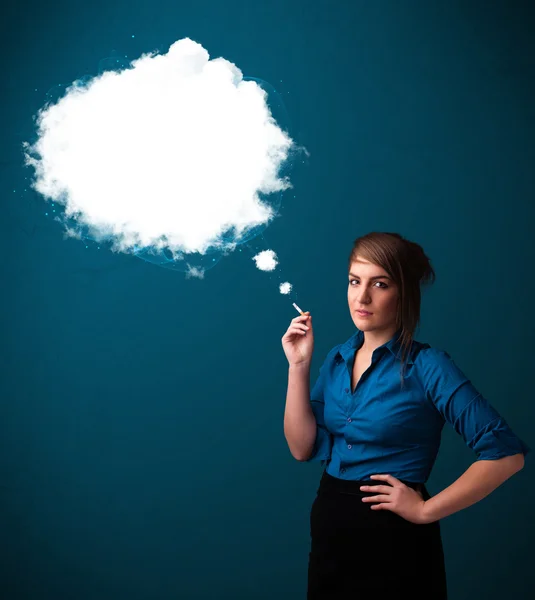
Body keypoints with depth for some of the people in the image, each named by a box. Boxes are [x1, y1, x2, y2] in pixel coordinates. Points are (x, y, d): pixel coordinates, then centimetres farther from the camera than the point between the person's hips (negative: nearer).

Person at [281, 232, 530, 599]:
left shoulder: (427, 366, -15)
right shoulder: (337, 360, 3)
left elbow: (507, 454, -18)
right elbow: (303, 448, -2)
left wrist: (426, 510, -16)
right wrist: (299, 365, -9)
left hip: (394, 540, -5)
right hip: (329, 532, 6)